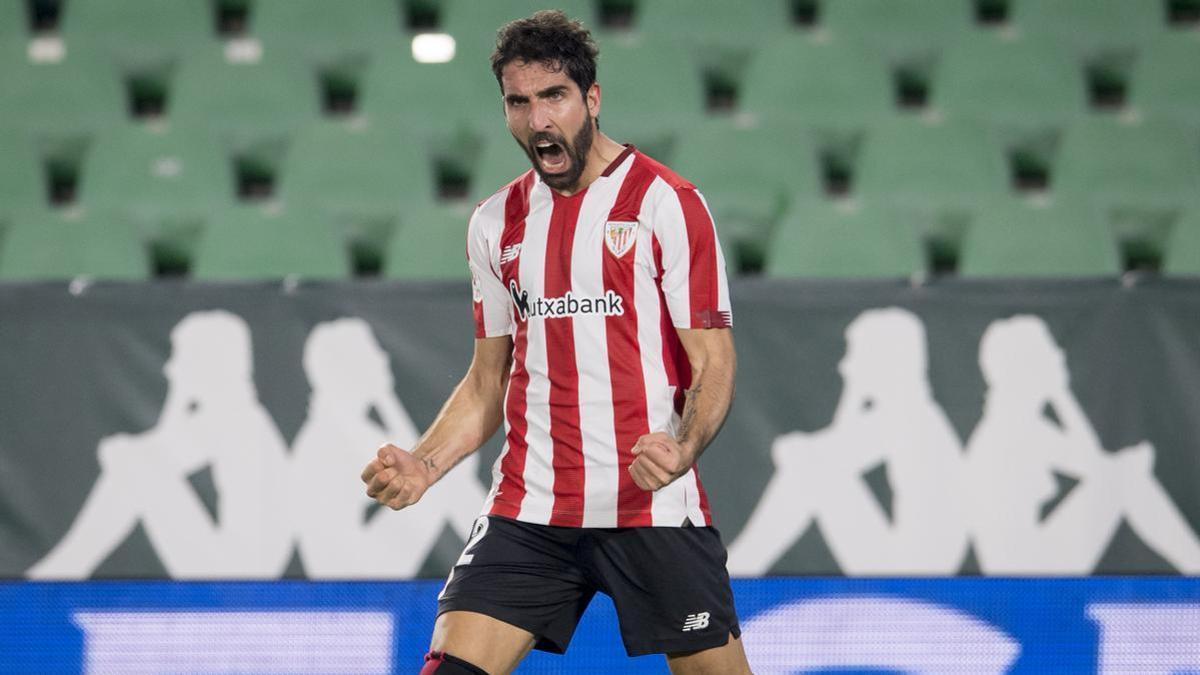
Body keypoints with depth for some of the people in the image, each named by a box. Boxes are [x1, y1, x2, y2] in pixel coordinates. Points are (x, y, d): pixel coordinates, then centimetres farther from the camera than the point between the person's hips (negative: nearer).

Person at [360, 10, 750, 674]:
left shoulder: (666, 202, -3)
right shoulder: (496, 222, 12)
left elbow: (713, 360, -5)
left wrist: (683, 449, -24)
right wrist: (422, 464, 2)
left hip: (654, 510, -4)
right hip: (527, 512, 4)